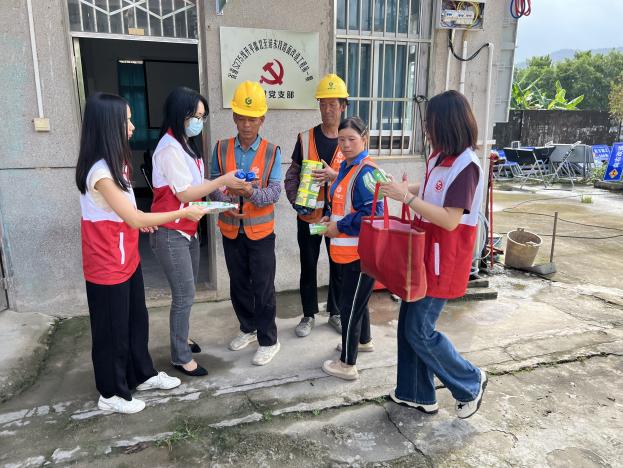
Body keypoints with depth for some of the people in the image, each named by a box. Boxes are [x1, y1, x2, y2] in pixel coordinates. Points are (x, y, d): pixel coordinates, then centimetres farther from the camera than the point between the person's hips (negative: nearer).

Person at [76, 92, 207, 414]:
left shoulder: (114, 162, 5)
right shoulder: (99, 171, -25)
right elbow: (135, 219, -25)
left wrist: (138, 219, 6)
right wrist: (184, 213, -20)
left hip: (127, 258, 9)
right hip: (107, 265, -9)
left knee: (136, 319, 20)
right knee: (112, 329, 8)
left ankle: (143, 375, 39)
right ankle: (111, 394, 28)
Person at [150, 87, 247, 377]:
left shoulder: (186, 144, 11)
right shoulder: (170, 148, -18)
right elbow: (184, 194, -19)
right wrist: (223, 181, -19)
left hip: (189, 230, 9)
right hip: (171, 233, -9)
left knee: (187, 292, 18)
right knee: (184, 296, -3)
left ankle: (181, 337, 36)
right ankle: (181, 357, 12)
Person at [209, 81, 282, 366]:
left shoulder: (271, 152, -7)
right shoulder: (221, 149, 0)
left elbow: (275, 192, -14)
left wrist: (251, 193, -33)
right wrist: (225, 204, -22)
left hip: (260, 231, -3)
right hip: (231, 230, 3)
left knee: (263, 288, 4)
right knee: (238, 284, 17)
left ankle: (268, 340, 20)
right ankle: (248, 329, 37)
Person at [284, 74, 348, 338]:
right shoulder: (305, 138, 0)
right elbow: (292, 175, 3)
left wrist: (334, 175, -21)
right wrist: (296, 201, -11)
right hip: (308, 215, 1)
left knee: (338, 265, 11)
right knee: (308, 266, 9)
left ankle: (335, 312, 30)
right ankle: (309, 314, 26)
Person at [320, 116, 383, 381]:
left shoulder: (365, 171, -20)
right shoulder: (346, 166, 10)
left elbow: (372, 214, -26)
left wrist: (339, 227, -18)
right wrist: (331, 219, 6)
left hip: (360, 251, -10)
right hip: (349, 249, 10)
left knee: (349, 303, 1)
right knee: (357, 298, 25)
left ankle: (347, 364, 16)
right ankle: (363, 340, 47)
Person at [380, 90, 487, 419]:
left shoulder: (466, 165, -19)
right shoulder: (441, 157, 7)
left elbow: (450, 220, -24)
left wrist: (407, 197, -23)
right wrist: (400, 188, 11)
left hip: (443, 262, -9)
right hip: (425, 255, 9)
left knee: (419, 331, 0)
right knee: (409, 323, 13)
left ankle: (470, 383, 23)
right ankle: (417, 394, 29)